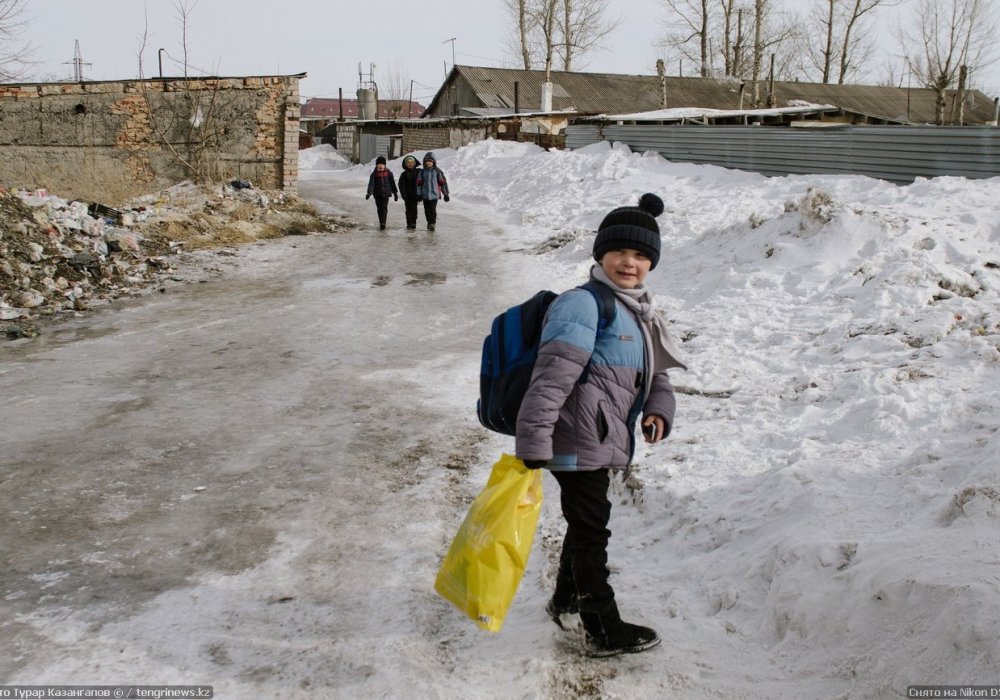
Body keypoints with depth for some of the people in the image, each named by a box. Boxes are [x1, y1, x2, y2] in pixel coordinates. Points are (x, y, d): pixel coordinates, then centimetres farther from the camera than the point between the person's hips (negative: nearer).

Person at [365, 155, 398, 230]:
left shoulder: (388, 173, 4)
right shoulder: (374, 174, 2)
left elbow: (392, 183, 10)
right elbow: (371, 183, -7)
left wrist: (395, 193, 11)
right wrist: (369, 193, -20)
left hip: (386, 193, -1)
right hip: (377, 194, 1)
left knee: (384, 208, -13)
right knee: (379, 208, 6)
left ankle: (383, 223, -18)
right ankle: (381, 223, 17)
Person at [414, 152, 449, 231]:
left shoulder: (437, 171, -1)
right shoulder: (422, 172, 6)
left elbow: (443, 183, 2)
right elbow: (419, 183, 10)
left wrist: (445, 194, 2)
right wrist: (419, 194, 5)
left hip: (434, 194, -3)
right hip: (425, 195, 3)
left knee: (433, 209, -10)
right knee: (427, 210, 8)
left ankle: (432, 223, -1)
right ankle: (429, 222, 24)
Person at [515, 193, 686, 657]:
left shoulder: (638, 312, 16)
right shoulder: (584, 304, -16)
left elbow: (655, 373, 20)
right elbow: (552, 374, -23)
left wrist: (659, 409, -2)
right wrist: (533, 442, -28)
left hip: (603, 441, 10)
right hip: (577, 440, -10)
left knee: (586, 523, 23)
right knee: (590, 530, 1)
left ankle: (566, 600, 43)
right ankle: (603, 631, 13)